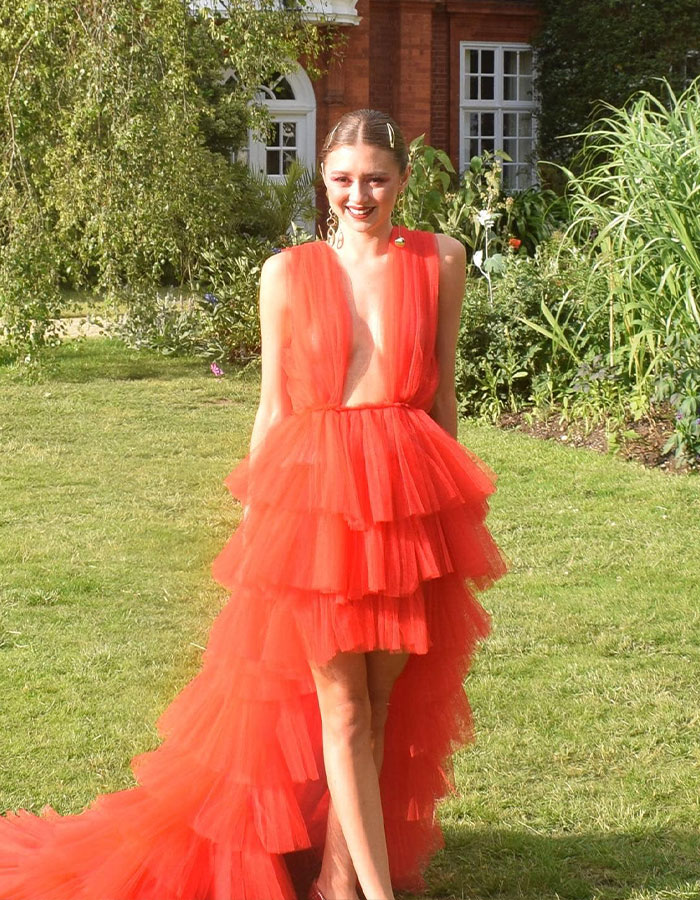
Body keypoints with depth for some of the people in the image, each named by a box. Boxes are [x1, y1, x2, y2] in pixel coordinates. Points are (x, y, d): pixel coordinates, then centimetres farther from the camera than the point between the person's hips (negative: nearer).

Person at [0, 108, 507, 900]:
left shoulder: (440, 262, 4)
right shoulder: (288, 274, 1)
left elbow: (441, 391, 10)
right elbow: (273, 407, 5)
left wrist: (453, 501, 11)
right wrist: (256, 515, 5)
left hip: (411, 501, 2)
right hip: (314, 495, -2)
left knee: (385, 700, 8)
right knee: (340, 708, 1)